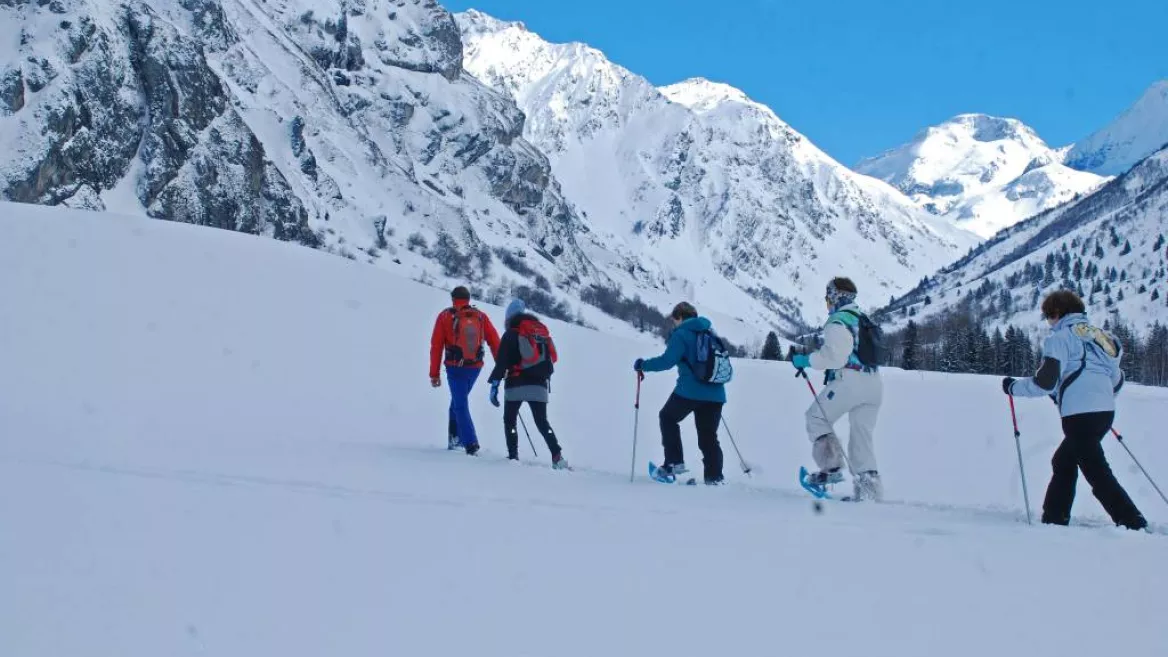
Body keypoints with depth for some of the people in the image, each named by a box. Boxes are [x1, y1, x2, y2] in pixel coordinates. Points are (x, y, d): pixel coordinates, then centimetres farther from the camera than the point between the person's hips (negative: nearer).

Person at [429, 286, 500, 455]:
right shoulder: (481, 316, 4)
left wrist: (434, 374, 0)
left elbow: (436, 347, -3)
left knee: (461, 406, 2)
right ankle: (455, 437, 21)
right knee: (459, 400, 24)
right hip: (475, 367, 3)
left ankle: (471, 444, -9)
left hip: (455, 367, -3)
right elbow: (495, 343, 1)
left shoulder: (445, 316, -1)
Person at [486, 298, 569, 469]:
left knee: (509, 421, 9)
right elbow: (551, 358, 18)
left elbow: (501, 362, -9)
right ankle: (557, 456, -8)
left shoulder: (511, 334, -3)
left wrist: (494, 384, -10)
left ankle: (513, 456, -3)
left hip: (516, 385, -4)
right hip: (539, 386, 4)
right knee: (542, 422, 8)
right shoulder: (542, 331, 12)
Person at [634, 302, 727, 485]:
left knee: (668, 418, 16)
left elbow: (667, 361, -14)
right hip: (716, 393, 6)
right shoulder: (710, 332, 16)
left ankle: (674, 462, 7)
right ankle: (715, 476, 3)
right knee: (708, 436, 12)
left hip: (690, 391, -6)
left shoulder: (681, 334, -5)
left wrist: (643, 365, -2)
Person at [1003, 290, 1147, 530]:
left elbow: (1045, 382, -11)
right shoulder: (1098, 335, 20)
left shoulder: (1060, 338, -4)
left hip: (1080, 414, -9)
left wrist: (1013, 387, 3)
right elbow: (1117, 380, 24)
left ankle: (1134, 525, -13)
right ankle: (1054, 519, 24)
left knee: (1098, 474, -7)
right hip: (1105, 412, 9)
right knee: (1063, 462, 22)